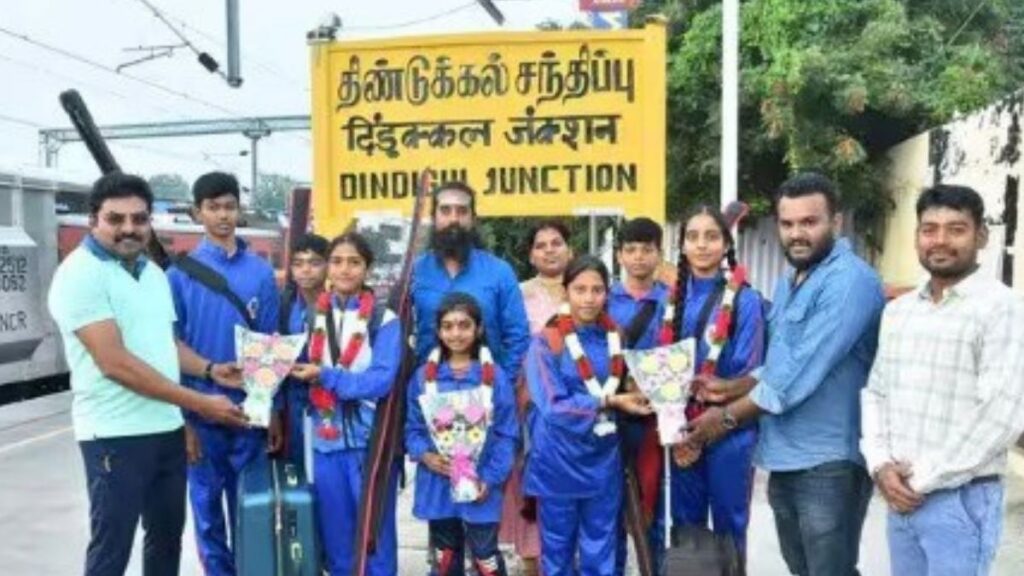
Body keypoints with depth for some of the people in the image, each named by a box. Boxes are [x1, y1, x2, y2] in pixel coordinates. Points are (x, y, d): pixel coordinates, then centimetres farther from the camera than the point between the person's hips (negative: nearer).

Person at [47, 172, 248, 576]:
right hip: (116, 435, -8)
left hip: (168, 429, 8)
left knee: (167, 535, 19)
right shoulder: (80, 274, -14)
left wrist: (210, 370, 2)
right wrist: (199, 403, -21)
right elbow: (115, 362, -21)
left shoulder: (154, 272, 11)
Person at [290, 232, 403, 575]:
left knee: (375, 531, 6)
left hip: (370, 441, -4)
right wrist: (294, 371, -11)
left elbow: (381, 380, -14)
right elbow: (301, 374, 10)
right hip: (325, 441, 4)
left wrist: (325, 375, -18)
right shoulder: (312, 315, 9)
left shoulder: (384, 319, -5)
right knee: (335, 534, 14)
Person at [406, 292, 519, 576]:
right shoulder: (424, 376, 0)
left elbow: (506, 435, -6)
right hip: (436, 485, 3)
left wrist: (490, 478, -14)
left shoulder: (495, 377, -8)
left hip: (479, 486, -3)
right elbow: (412, 427, 4)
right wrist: (424, 455, -14)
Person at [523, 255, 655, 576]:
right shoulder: (546, 343, -9)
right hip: (558, 463, -3)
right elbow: (554, 407, -16)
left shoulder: (616, 339, 5)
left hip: (603, 462, 3)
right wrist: (609, 402, -18)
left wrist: (635, 397, -4)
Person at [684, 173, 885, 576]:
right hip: (784, 458, 9)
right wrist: (731, 388, 1)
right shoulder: (789, 283, 14)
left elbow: (801, 373, -24)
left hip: (828, 462, -9)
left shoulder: (850, 281, -18)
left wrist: (729, 415, -15)